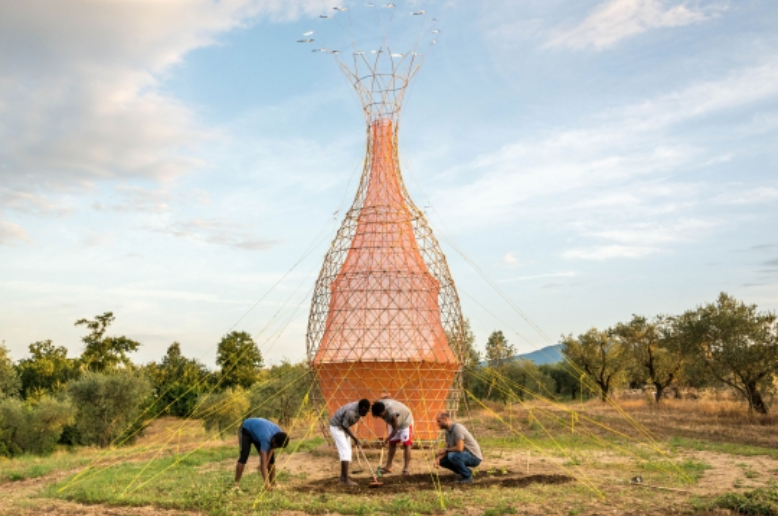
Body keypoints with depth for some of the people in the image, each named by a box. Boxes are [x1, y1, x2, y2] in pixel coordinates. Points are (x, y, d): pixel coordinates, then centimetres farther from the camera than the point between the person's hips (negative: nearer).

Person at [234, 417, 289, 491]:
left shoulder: (279, 433, -25)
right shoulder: (266, 438, -44)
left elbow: (271, 450, -14)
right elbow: (263, 462, -48)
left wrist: (265, 464, -25)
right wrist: (266, 482, -53)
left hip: (257, 429, 7)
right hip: (246, 430, -7)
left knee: (271, 457, -2)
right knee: (244, 456, -24)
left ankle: (273, 482, 7)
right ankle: (236, 485, -22)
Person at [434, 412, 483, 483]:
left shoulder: (457, 428, -23)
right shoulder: (447, 432, 7)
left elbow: (459, 448, -32)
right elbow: (448, 449, 9)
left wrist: (445, 450, -15)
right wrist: (438, 458, -10)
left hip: (474, 457, -9)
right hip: (464, 455, 9)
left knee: (452, 456, -33)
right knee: (442, 461, 5)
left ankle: (468, 476, -12)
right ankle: (466, 473, 11)